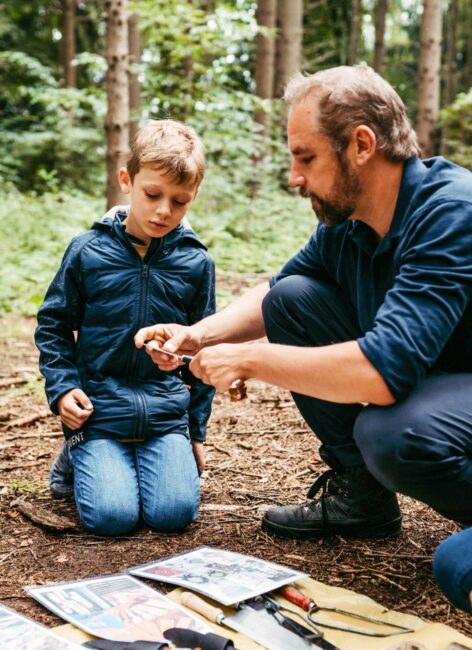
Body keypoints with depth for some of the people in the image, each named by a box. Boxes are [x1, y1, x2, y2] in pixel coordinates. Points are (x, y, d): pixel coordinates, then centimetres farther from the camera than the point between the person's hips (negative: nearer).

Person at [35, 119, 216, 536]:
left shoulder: (196, 263, 2)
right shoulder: (88, 252, -2)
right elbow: (53, 324, 9)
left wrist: (197, 430, 11)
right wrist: (62, 386, -5)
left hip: (167, 413, 1)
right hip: (99, 409, -1)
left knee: (174, 512, -15)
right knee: (111, 516, -15)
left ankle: (146, 458, 17)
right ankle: (76, 459, 16)